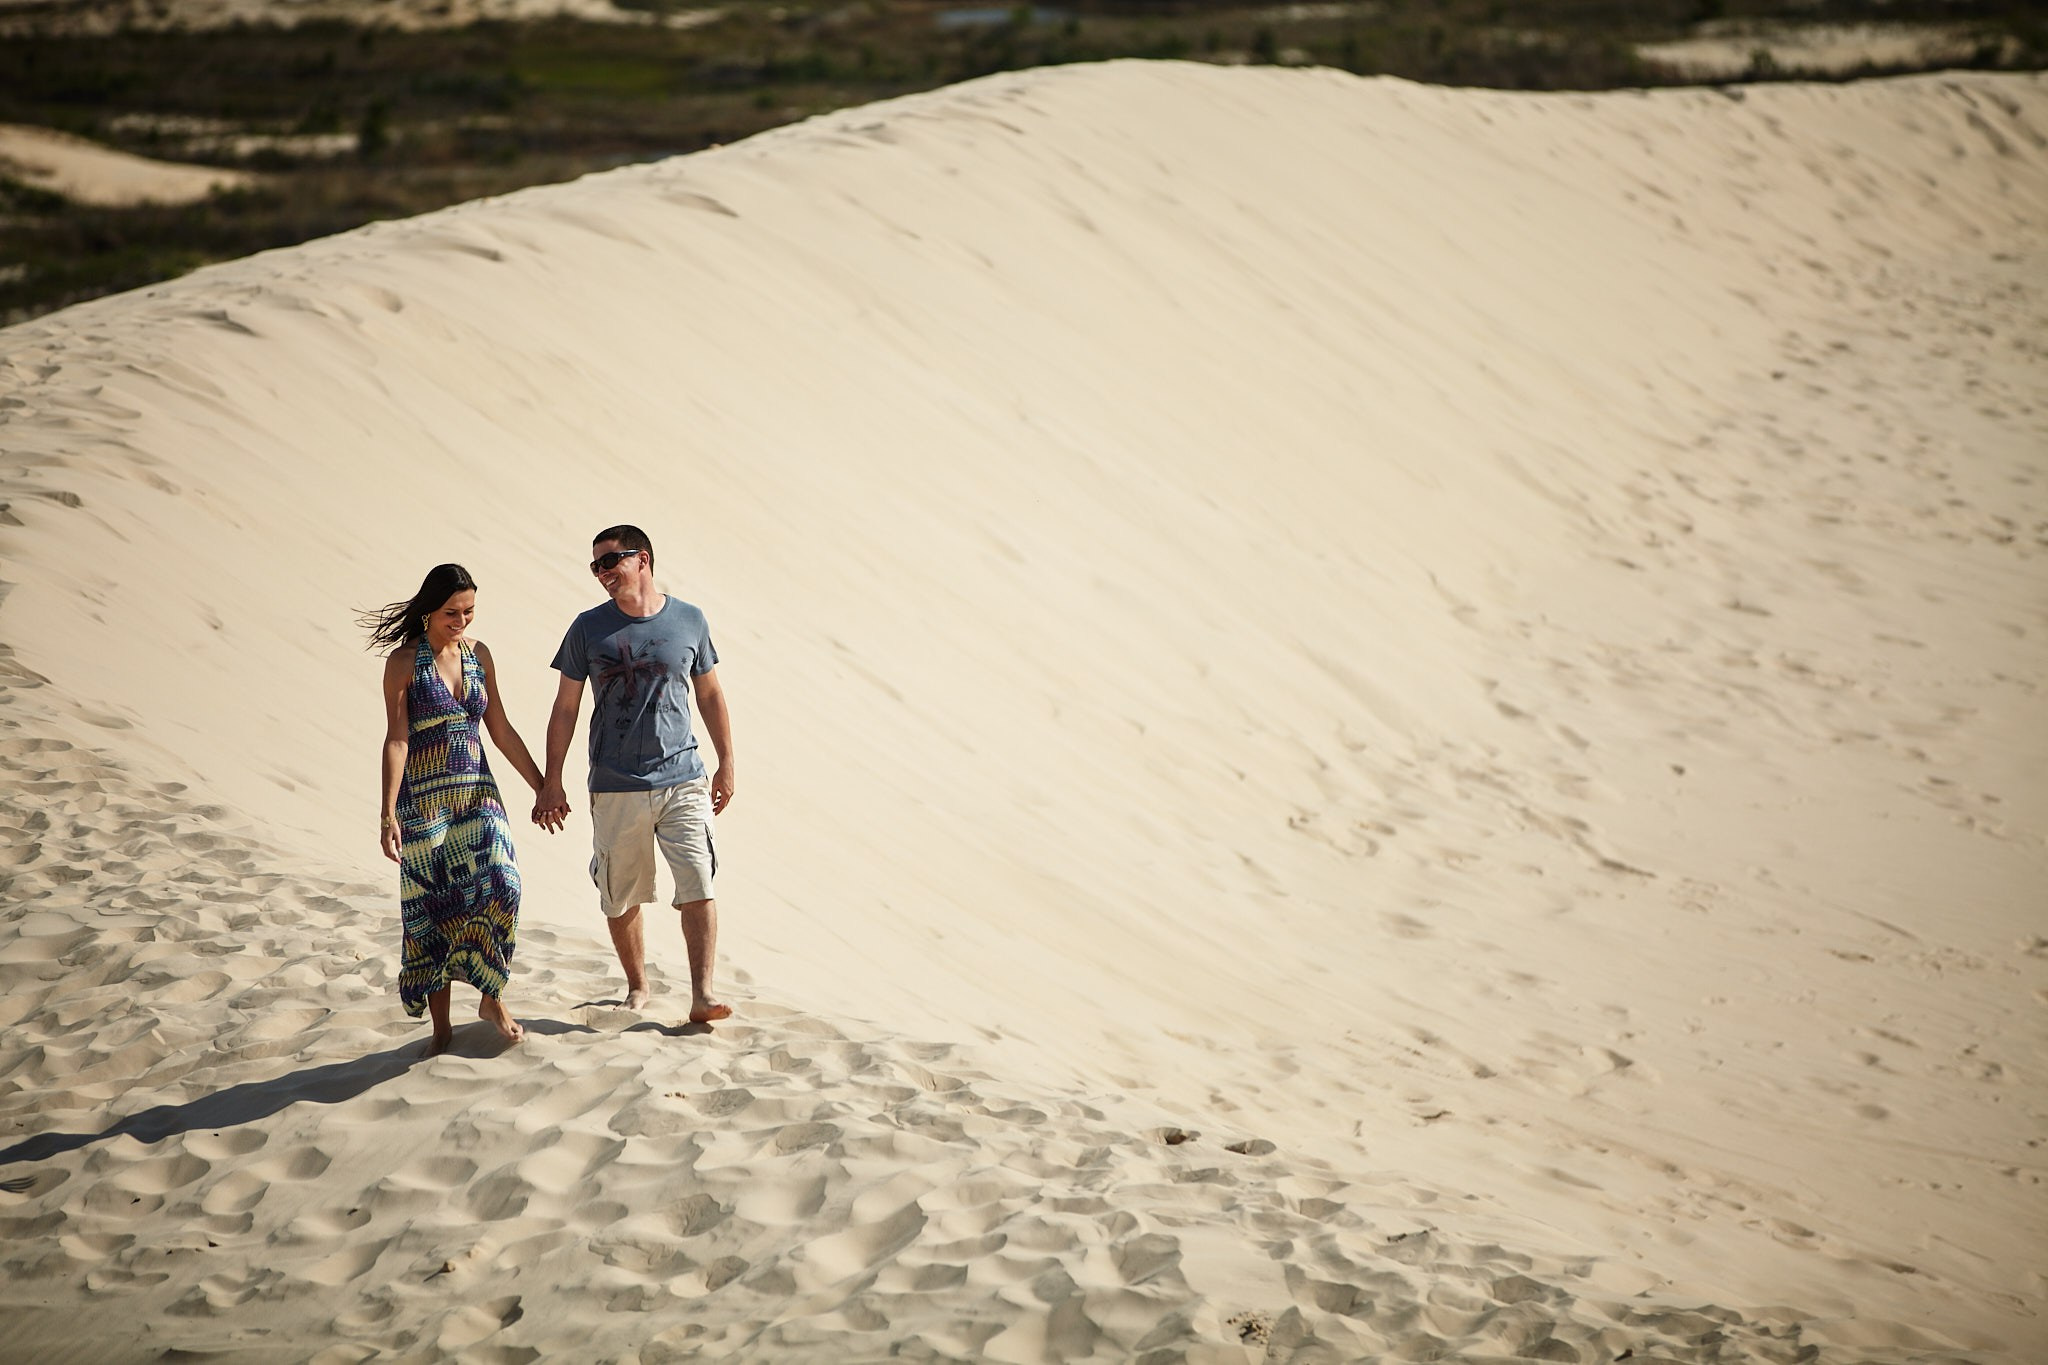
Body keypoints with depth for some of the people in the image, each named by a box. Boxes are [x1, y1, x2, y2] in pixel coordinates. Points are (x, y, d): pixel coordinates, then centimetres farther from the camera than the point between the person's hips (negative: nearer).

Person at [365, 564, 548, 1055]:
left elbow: (500, 729, 15)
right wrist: (388, 813, -18)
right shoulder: (404, 661, -6)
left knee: (499, 885, -14)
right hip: (424, 801, -4)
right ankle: (441, 1027, 10)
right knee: (432, 909, 0)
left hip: (478, 792, 4)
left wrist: (542, 786, 16)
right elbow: (396, 738, -11)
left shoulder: (478, 654, 8)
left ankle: (492, 997, 5)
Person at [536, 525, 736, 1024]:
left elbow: (710, 695, 15)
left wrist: (727, 763, 16)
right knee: (620, 900, 7)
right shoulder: (588, 628, 1)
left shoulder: (689, 621, 3)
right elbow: (565, 709, 6)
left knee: (698, 889, -10)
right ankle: (637, 987, 25)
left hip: (683, 781, 0)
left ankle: (702, 995, -8)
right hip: (615, 789, 0)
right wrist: (551, 782, 3)